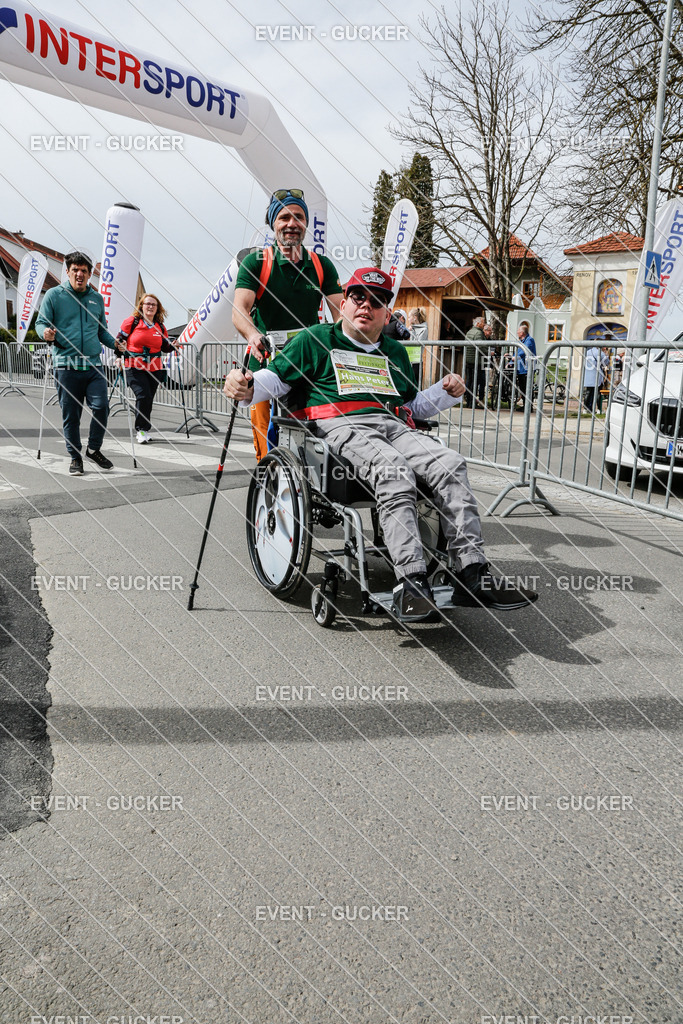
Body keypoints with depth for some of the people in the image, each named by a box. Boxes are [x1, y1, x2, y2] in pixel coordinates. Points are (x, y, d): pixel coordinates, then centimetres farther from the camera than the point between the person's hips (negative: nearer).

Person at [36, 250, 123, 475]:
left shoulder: (97, 298, 16)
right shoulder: (54, 295, 4)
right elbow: (41, 322, 4)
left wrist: (114, 344, 8)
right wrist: (46, 333, -18)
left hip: (93, 365, 3)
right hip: (66, 365, -2)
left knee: (101, 407, -9)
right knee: (70, 414, 2)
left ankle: (93, 449, 13)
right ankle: (75, 457, 17)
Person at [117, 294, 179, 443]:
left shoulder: (160, 327, 10)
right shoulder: (132, 321, -1)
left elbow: (165, 346, 19)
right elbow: (120, 339, 5)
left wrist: (173, 346, -2)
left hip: (154, 369, 4)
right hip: (134, 368, -4)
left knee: (148, 400, 8)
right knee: (143, 396, -19)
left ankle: (144, 428, 24)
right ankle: (142, 430, -7)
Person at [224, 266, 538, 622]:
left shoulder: (395, 352, 32)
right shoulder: (315, 339, 18)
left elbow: (412, 406, 38)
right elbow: (276, 378, 11)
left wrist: (447, 392, 20)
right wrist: (246, 388, -11)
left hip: (392, 426, 5)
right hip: (342, 426, -5)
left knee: (451, 464, -24)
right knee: (395, 472, -37)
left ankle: (472, 573, -30)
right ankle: (411, 581, -44)